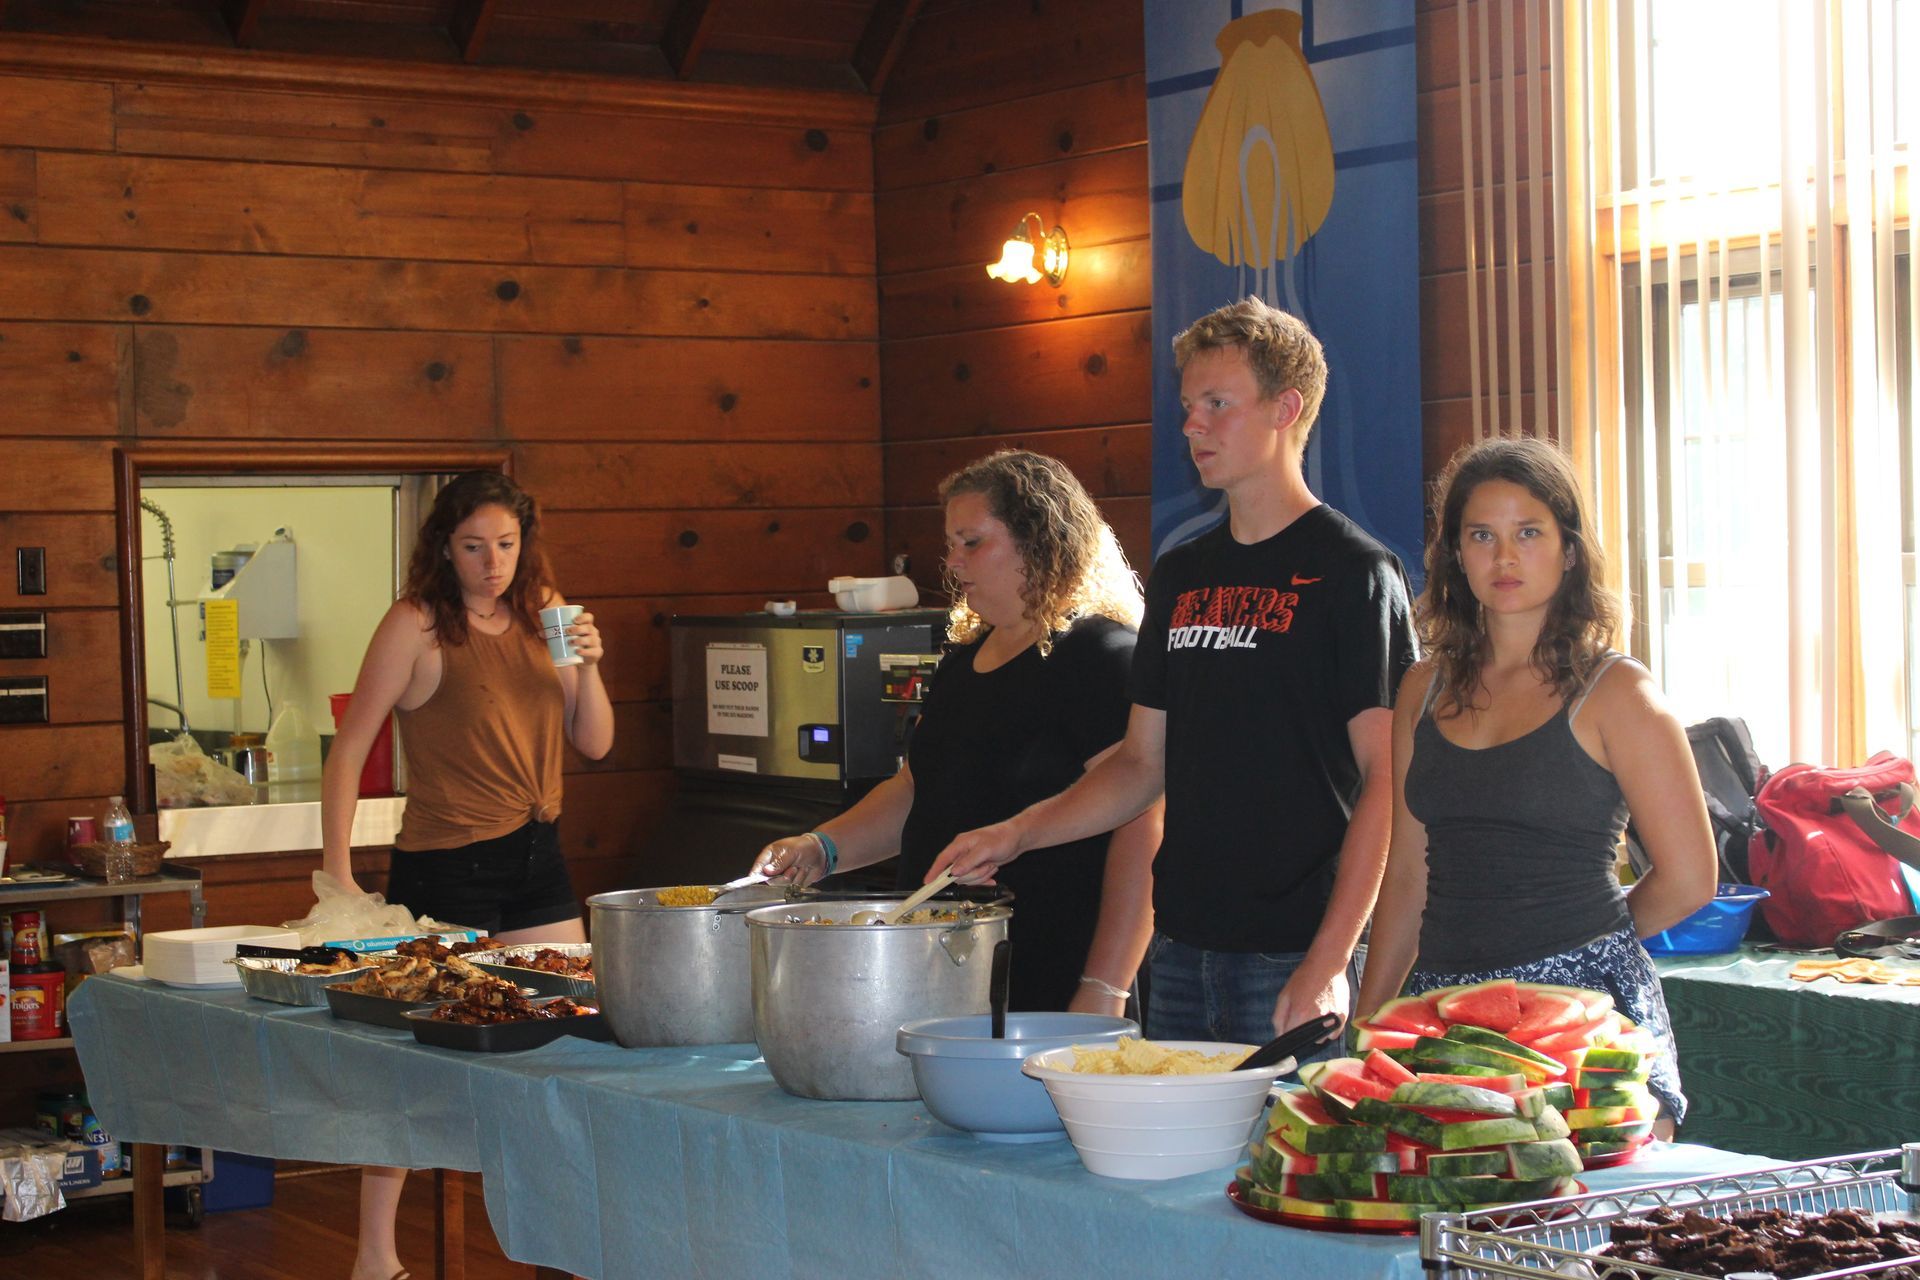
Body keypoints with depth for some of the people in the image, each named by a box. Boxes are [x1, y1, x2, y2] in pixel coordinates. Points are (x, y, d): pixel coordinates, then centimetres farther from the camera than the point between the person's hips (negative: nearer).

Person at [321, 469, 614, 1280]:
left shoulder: (540, 612, 8)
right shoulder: (417, 625, -9)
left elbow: (594, 744, 9)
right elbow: (348, 755, -9)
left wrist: (587, 668, -8)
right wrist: (338, 874, -14)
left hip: (536, 859, 6)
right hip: (445, 869, -6)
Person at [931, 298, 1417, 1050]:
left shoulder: (1352, 572, -6)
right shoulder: (1179, 577, 15)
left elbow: (1385, 782, -11)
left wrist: (1329, 961, -17)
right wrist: (1018, 834, 6)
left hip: (1292, 957, -6)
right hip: (1180, 945, 6)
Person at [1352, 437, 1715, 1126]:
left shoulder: (1614, 692, -2)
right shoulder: (1426, 690, 13)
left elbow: (1687, 878, -2)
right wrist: (1367, 1025, 10)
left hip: (1581, 999, -4)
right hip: (1443, 1009, 4)